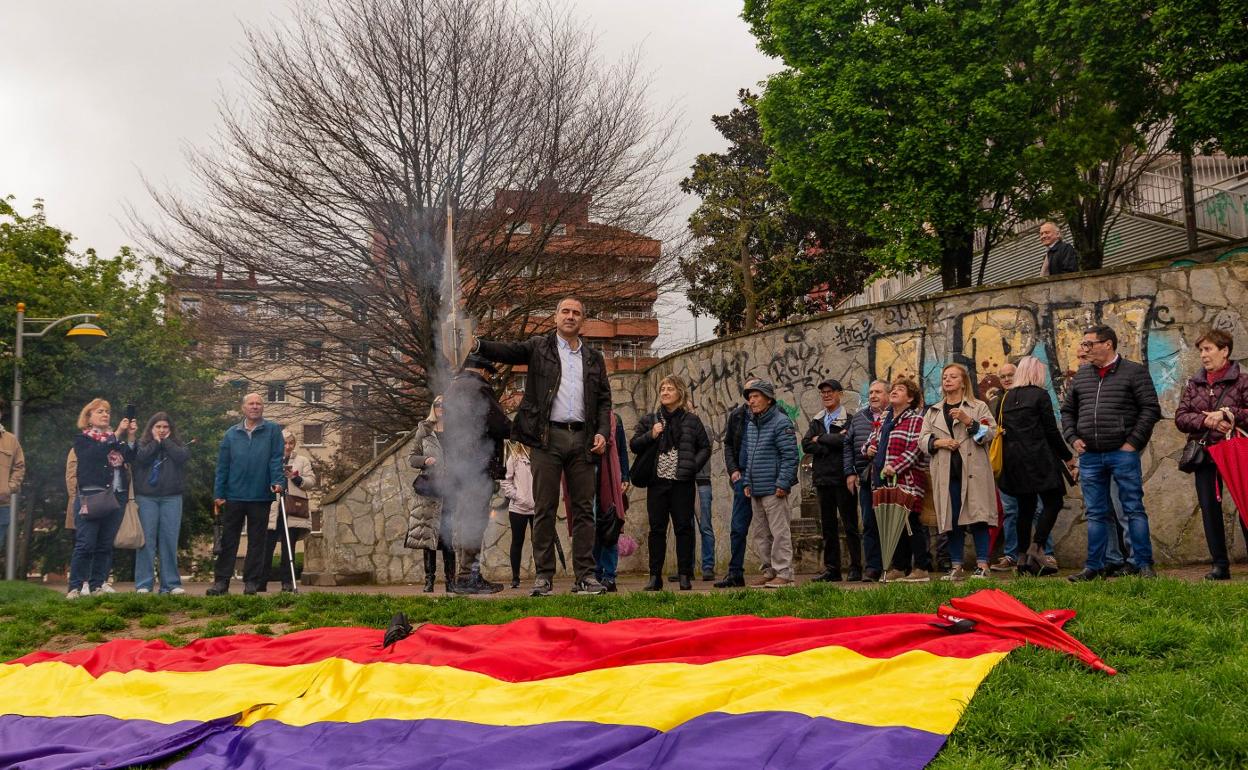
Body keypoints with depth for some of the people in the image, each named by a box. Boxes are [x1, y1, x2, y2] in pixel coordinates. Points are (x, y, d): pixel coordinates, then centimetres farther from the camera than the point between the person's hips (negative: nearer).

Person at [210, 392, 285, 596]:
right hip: (234, 496, 2)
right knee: (228, 540, 4)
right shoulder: (231, 434, 9)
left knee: (257, 541, 5)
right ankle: (221, 581, 8)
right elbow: (222, 466, 8)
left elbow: (276, 459, -3)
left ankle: (252, 581, 12)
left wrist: (278, 481, -18)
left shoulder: (273, 430, 4)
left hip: (261, 496, -1)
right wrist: (218, 494, 1)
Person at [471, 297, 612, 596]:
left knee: (583, 509, 3)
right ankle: (543, 575, 4)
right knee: (544, 508, -1)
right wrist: (476, 345, -25)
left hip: (582, 438, 3)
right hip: (547, 437, -3)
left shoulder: (594, 358, 17)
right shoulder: (539, 347, 9)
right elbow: (507, 351, -6)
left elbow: (604, 399, 17)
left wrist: (602, 432, 2)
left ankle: (585, 575, 6)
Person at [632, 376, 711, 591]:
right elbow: (634, 445, 9)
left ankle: (685, 575, 6)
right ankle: (655, 576, 7)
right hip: (657, 482, 2)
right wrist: (650, 436, -8)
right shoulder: (649, 420, 11)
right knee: (657, 529, 3)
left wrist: (693, 465, -6)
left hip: (682, 483, -1)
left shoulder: (692, 420, 7)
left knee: (684, 527, 0)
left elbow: (705, 447, 9)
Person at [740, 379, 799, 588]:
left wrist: (782, 483, -18)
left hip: (773, 490, -9)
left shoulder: (781, 423, -9)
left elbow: (790, 456, -14)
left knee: (779, 532, -5)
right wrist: (747, 482, 16)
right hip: (756, 491, 9)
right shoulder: (751, 424, 16)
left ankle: (784, 573, 0)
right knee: (760, 534, 13)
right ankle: (769, 571, 21)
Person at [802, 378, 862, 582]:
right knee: (828, 526, 9)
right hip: (823, 478, 6)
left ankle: (856, 569, 2)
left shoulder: (849, 419, -2)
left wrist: (820, 439, -6)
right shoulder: (817, 421, 16)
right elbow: (806, 445, 3)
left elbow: (846, 440, -19)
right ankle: (832, 569, 14)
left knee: (850, 525, -2)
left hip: (842, 478, -6)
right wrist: (831, 446, -10)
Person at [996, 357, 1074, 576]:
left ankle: (1023, 558, 9)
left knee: (1025, 508, 10)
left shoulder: (1007, 397, 12)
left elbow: (1002, 429, 13)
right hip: (1038, 458, -6)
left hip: (1013, 460, 6)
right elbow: (1051, 431, -5)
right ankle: (1036, 548, -17)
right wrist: (1067, 457, 5)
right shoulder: (1040, 395, -4)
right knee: (1053, 502, -3)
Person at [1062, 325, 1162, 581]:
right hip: (1089, 455, 5)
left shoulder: (1134, 371, 0)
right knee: (1095, 514, 9)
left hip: (1123, 453, -4)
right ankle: (1093, 567, 14)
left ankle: (1144, 565, 5)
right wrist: (1073, 438, 7)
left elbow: (1151, 409, -4)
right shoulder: (1081, 375, 14)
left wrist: (1133, 442, -10)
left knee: (1134, 509, -1)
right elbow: (1067, 411, 21)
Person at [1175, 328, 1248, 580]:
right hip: (1205, 454, 4)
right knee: (1209, 508, 5)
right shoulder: (1194, 384, 10)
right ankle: (1220, 564, 12)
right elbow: (1180, 417, 2)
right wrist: (1205, 420, -14)